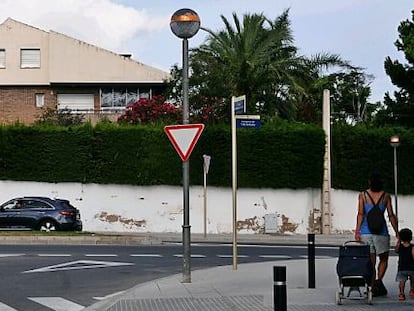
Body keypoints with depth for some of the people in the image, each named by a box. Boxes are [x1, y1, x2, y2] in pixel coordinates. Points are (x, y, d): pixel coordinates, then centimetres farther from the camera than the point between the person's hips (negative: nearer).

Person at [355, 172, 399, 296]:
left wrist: (357, 231, -7)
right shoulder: (386, 196, 4)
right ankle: (379, 280, -9)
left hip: (365, 232, 1)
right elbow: (391, 216, 2)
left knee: (371, 261, 7)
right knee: (383, 259, 14)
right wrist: (397, 232, 7)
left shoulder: (362, 195, 4)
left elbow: (360, 214, -5)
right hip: (381, 232, -1)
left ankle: (374, 288, 6)